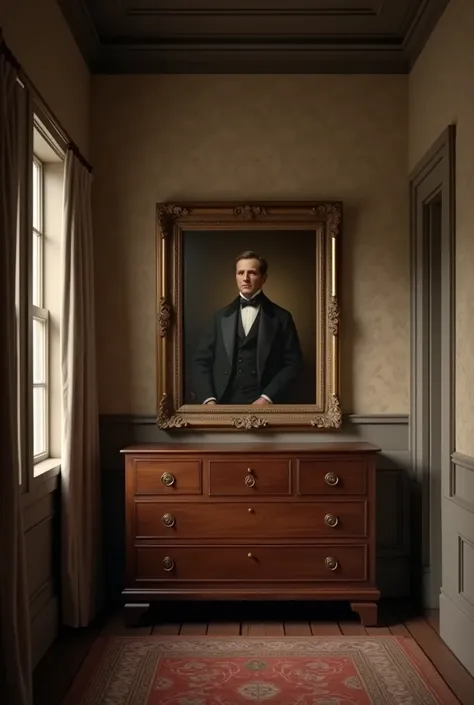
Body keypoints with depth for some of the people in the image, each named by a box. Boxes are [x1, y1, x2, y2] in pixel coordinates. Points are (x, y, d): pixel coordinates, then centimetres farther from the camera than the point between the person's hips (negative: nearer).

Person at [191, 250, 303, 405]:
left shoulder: (281, 317, 6)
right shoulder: (221, 316, 12)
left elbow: (293, 363, 2)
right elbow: (201, 361, 9)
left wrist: (267, 398, -10)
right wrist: (208, 399, -6)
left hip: (266, 404, -1)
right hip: (224, 403, 2)